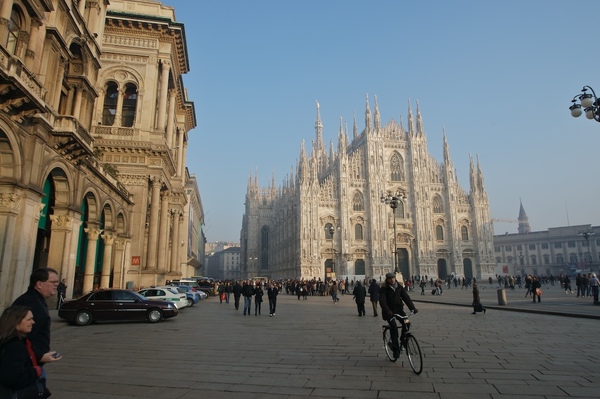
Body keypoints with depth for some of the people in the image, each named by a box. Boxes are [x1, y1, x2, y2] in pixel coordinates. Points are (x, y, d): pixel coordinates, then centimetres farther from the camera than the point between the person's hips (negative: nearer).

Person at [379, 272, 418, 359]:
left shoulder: (399, 287, 4)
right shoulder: (384, 289, -9)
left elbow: (406, 297, -5)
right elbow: (382, 301, -21)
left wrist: (413, 308, -19)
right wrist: (387, 311, -38)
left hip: (399, 309, 4)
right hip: (389, 311, -4)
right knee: (393, 327, -20)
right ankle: (396, 349, -11)